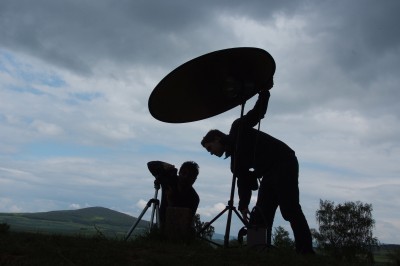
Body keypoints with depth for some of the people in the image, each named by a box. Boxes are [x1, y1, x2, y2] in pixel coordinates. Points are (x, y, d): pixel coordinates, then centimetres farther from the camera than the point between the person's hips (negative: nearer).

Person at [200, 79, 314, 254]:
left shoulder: (238, 129, 3)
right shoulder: (235, 160, 19)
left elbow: (258, 112, -4)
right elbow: (244, 182, 11)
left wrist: (264, 91, -15)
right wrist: (243, 205, 0)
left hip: (284, 162, -9)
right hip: (270, 173, 9)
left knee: (290, 209, -15)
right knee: (261, 213, 2)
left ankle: (306, 252, -17)